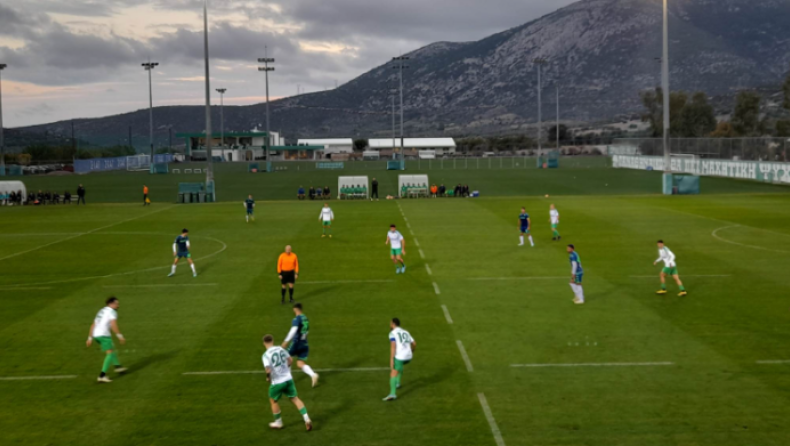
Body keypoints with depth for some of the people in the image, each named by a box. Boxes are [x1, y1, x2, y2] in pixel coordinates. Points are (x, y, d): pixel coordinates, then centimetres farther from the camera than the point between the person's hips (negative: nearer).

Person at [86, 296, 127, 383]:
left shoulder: (101, 312, 26)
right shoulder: (112, 312, -1)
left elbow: (93, 325, 25)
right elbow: (113, 325, -17)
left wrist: (90, 338, 24)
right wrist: (120, 336, -17)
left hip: (96, 335, 9)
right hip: (104, 334, -9)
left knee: (112, 348, 29)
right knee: (110, 353, -11)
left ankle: (117, 366, 40)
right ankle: (102, 376, -23)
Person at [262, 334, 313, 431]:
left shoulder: (266, 355, -16)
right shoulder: (280, 349, 1)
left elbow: (268, 370, -27)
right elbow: (290, 360, 13)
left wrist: (268, 377, -7)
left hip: (277, 382, -4)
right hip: (288, 379, 4)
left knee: (273, 401, 19)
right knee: (295, 398, 13)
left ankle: (278, 423, 32)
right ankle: (306, 419, 3)